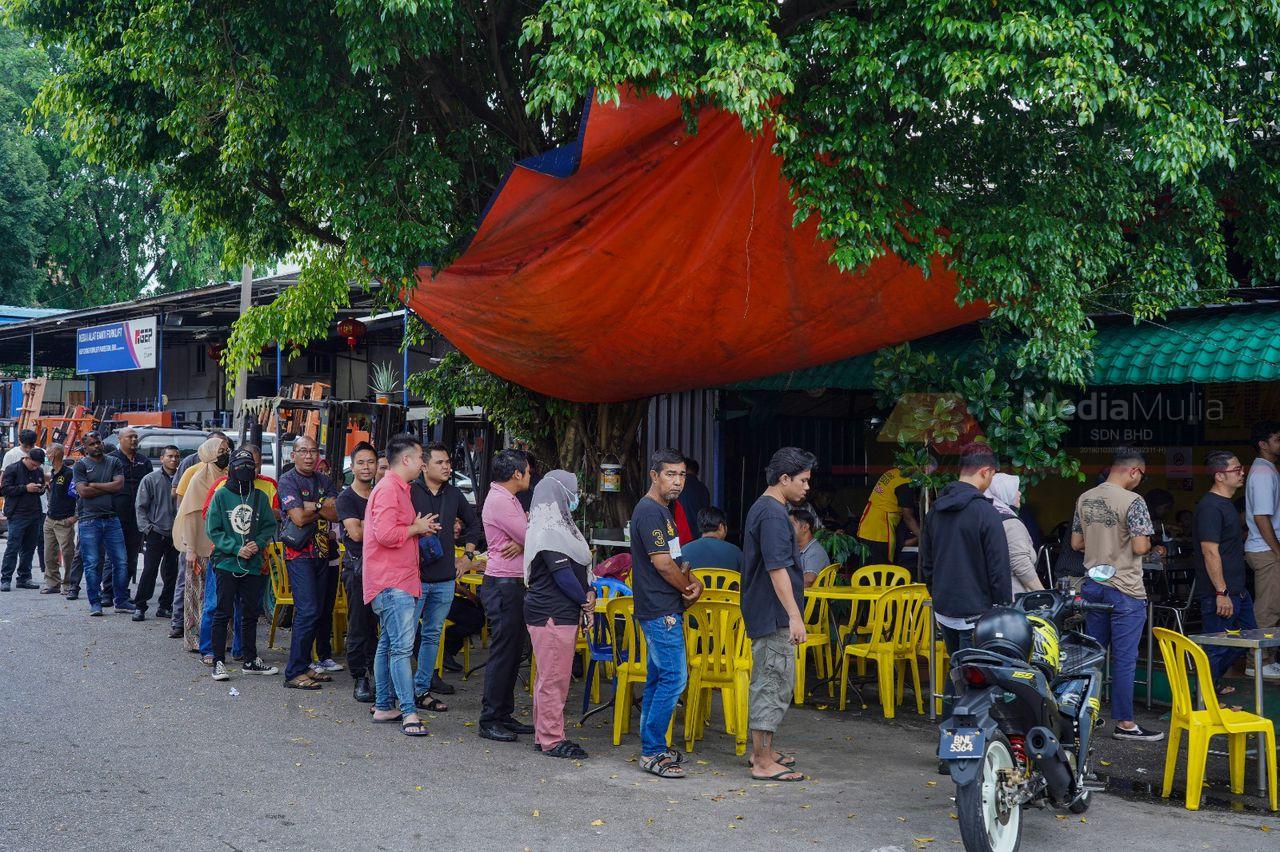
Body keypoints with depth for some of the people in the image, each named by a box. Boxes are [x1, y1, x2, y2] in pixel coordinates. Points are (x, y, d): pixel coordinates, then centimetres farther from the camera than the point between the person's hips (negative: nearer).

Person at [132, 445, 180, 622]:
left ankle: (165, 606, 16)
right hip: (156, 533, -3)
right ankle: (140, 606, 1)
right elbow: (140, 506, 1)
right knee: (150, 570, -6)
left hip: (176, 534, 3)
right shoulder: (151, 479, 1)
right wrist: (146, 527, -8)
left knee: (172, 572, 6)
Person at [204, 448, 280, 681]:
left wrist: (258, 543, -10)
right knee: (223, 613, -2)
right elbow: (212, 529, -5)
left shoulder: (260, 497, 6)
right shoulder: (221, 495, -3)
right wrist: (236, 549, -14)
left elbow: (270, 526, 9)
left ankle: (251, 660, 23)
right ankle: (219, 662, 4)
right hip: (226, 562, -4)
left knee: (251, 614, 12)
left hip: (253, 565, 4)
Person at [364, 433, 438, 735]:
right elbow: (385, 534, -24)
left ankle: (383, 707, 19)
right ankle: (409, 713, -15)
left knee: (388, 645, 13)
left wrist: (420, 529, 12)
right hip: (391, 582, -11)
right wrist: (416, 528, -10)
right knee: (402, 647, -13)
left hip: (401, 580, 11)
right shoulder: (388, 489, -14)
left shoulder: (398, 488, 21)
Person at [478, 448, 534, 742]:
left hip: (513, 585, 10)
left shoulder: (509, 499, 17)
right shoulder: (499, 501, -17)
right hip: (503, 585, -10)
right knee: (502, 653, -6)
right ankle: (489, 720, -1)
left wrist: (521, 542, -11)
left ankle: (504, 715, 20)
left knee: (513, 651, 13)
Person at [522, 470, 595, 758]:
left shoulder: (560, 526, 18)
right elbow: (562, 573, -17)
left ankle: (544, 735, 22)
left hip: (563, 613, 11)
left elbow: (579, 565, 18)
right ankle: (552, 741, 0)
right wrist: (586, 601, -5)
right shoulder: (549, 532, -15)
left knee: (552, 677, 15)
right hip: (552, 615, -11)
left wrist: (588, 593, 2)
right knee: (554, 678, -6)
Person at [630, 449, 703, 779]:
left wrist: (691, 581, 0)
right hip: (660, 611, -10)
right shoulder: (649, 512, -15)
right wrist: (689, 589, -5)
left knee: (659, 677, 13)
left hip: (664, 610, 10)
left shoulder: (662, 511, 17)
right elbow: (662, 563, -20)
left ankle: (652, 747, 20)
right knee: (674, 677, -10)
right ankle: (652, 753, -6)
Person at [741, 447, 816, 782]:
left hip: (762, 613, 11)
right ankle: (763, 762, -3)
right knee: (774, 684, -7)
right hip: (774, 615, -11)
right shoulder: (774, 514, -18)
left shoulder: (761, 508, 15)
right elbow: (777, 569, -24)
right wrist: (794, 616, -26)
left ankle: (763, 751, 25)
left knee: (767, 682, 17)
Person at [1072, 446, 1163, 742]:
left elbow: (1076, 543, 12)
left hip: (1093, 584, 7)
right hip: (1125, 590, -7)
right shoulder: (1133, 501, -15)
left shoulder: (1084, 499, 7)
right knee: (1124, 658, -1)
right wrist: (1148, 544, 3)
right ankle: (1124, 723, 4)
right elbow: (1139, 547, -18)